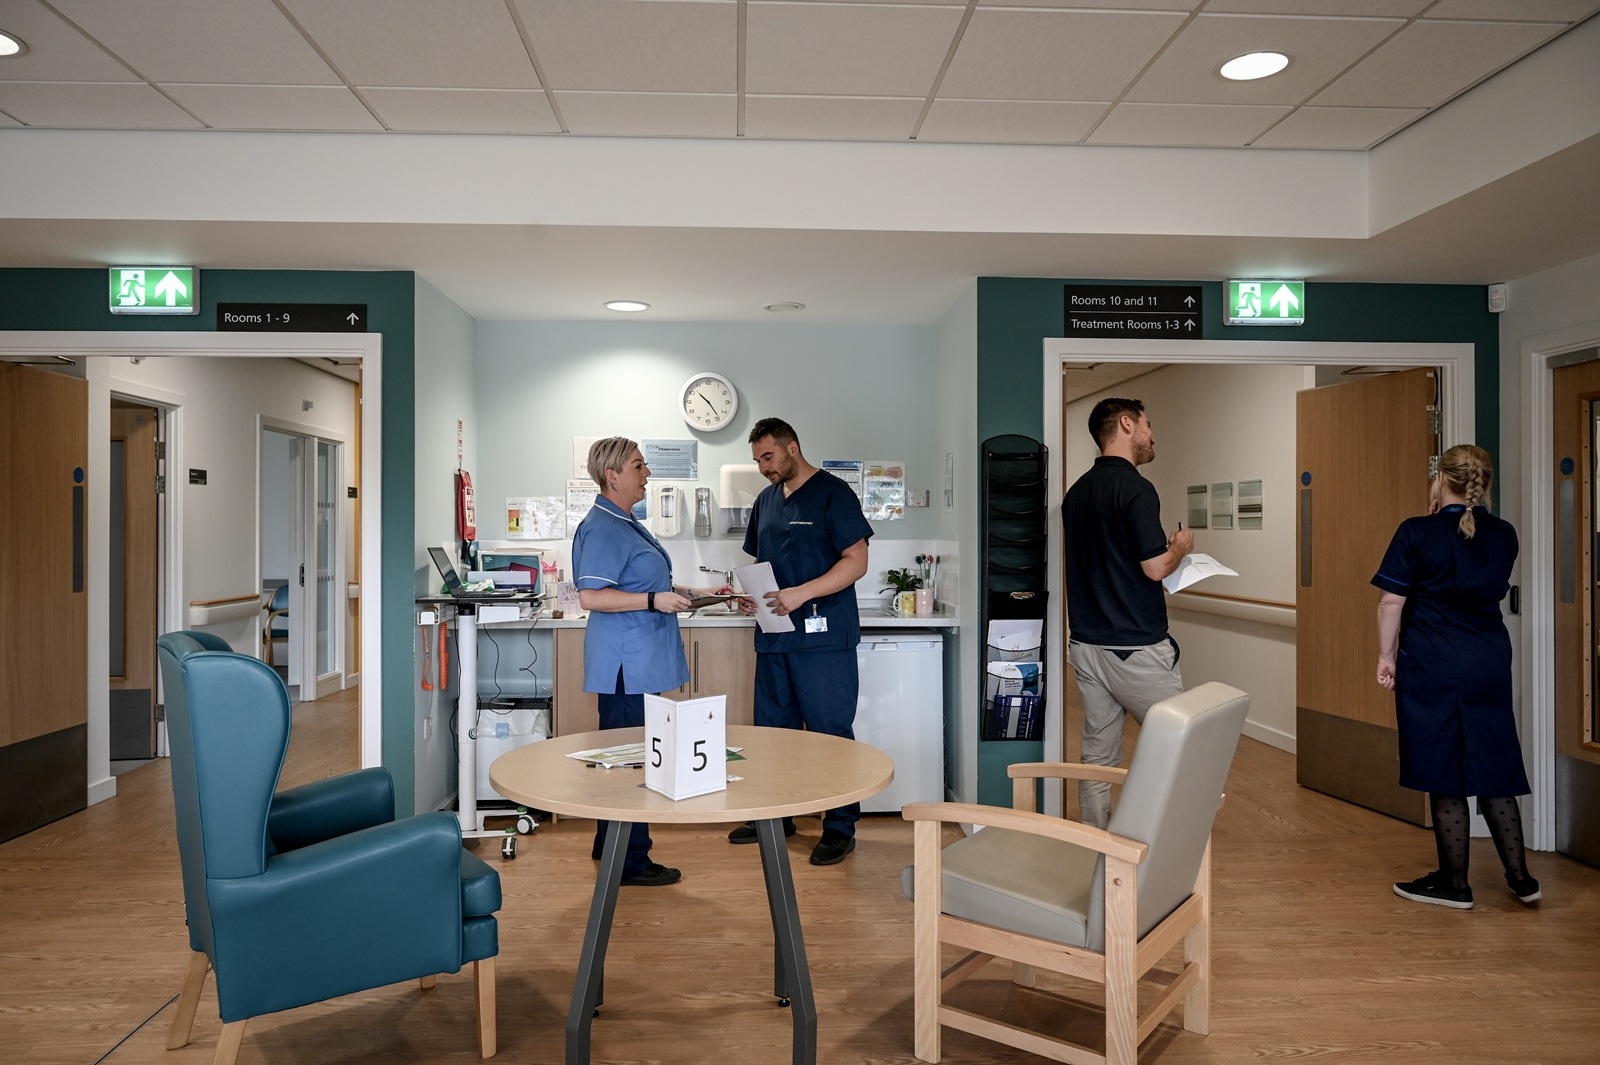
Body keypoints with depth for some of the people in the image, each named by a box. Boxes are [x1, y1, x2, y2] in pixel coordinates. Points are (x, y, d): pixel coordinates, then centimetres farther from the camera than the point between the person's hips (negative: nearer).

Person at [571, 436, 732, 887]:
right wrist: (655, 600, -24)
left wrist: (696, 592, 19)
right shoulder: (602, 529, -16)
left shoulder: (627, 524, 17)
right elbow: (590, 597, -23)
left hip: (641, 663, 11)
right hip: (625, 663, -11)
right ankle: (630, 861, 6)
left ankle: (610, 843, 30)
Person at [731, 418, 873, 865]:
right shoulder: (766, 500, 16)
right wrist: (749, 595, 3)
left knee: (830, 730, -1)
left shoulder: (832, 493, -6)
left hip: (822, 636, -7)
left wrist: (802, 593, -21)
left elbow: (857, 561, -13)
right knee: (772, 727, 14)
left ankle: (841, 825, 9)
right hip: (774, 635, 8)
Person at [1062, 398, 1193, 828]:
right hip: (1136, 647, -7)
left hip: (1086, 643, 8)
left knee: (1097, 760, 11)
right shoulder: (1135, 488, -14)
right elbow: (1155, 566, -18)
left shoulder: (1077, 491, 11)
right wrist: (1180, 547, 2)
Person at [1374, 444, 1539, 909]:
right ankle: (1520, 877, 20)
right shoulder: (1503, 536, 6)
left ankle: (1454, 883, 13)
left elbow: (1391, 601, -11)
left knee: (1444, 774, 4)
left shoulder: (1417, 534, -10)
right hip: (1489, 665, 5)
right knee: (1492, 769, 14)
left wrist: (1386, 656, -1)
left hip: (1432, 667, -5)